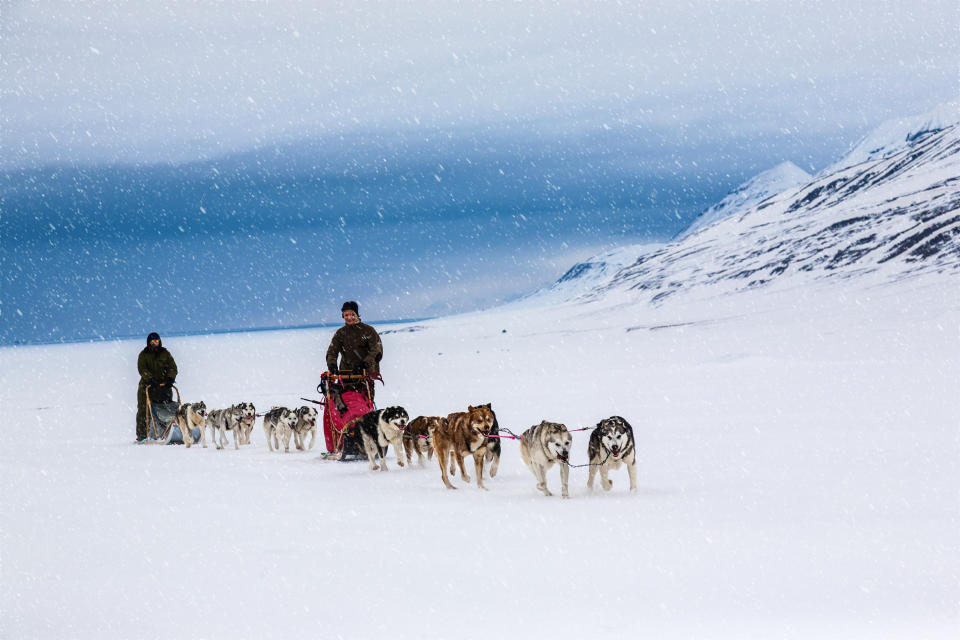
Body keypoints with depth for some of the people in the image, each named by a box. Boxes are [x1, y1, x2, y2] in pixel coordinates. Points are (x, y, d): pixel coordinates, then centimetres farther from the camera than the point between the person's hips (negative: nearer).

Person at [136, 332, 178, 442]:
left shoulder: (165, 353, 12)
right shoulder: (144, 354, 5)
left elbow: (172, 367, 5)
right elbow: (142, 369, -7)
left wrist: (170, 378, -14)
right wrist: (151, 379, -21)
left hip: (164, 385, 1)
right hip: (147, 386, -1)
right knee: (144, 411, -6)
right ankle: (142, 435, -3)